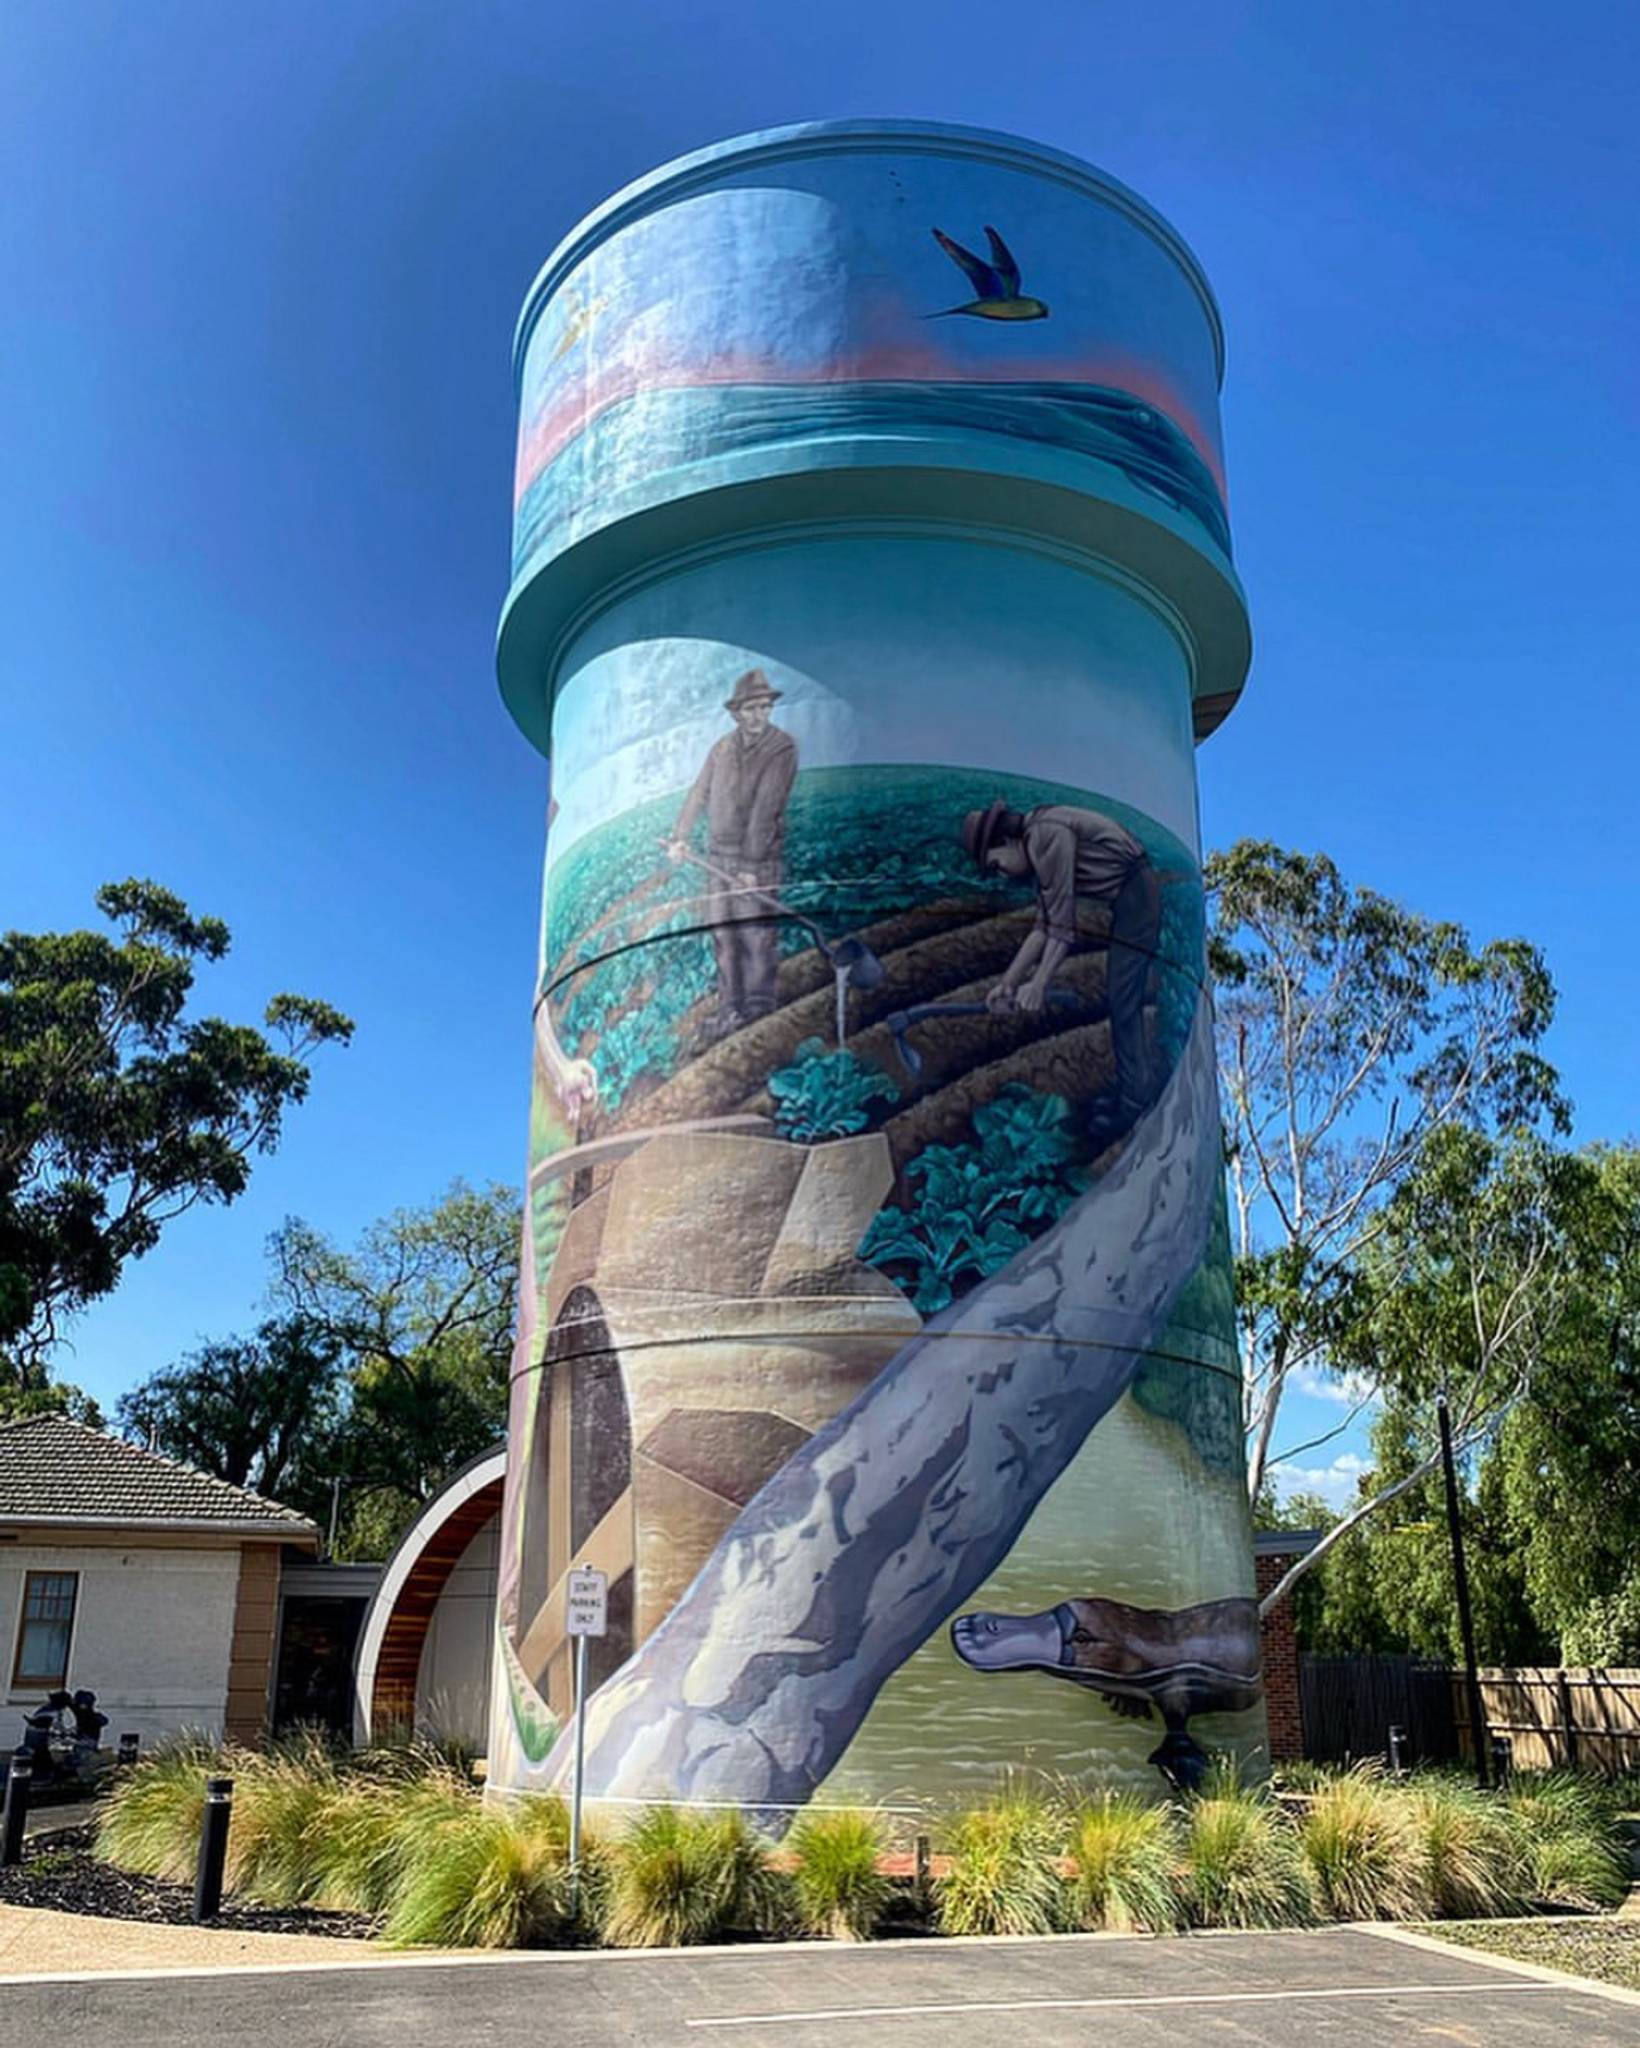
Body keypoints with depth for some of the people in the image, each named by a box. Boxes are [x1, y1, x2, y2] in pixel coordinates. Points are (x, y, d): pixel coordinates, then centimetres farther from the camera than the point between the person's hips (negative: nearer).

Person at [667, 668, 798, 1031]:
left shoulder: (782, 748, -9)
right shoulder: (723, 747, 8)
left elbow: (767, 808, -15)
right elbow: (700, 793, 11)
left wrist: (752, 865, -20)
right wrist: (679, 836, 0)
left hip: (758, 857, -5)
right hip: (719, 855, 5)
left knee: (757, 935, -6)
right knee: (723, 933, 6)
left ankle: (759, 1011, 2)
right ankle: (730, 1009, 13)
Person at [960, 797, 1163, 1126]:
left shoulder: (1047, 834, -17)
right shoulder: (1038, 844, 13)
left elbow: (1062, 920, -20)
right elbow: (1044, 925, 11)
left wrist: (1039, 983, -16)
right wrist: (1007, 982, 7)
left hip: (1135, 897, -10)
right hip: (1127, 900, 10)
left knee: (1122, 1000, -8)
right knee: (1122, 1000, 17)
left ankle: (1133, 1107, -3)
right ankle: (1139, 1091, 29)